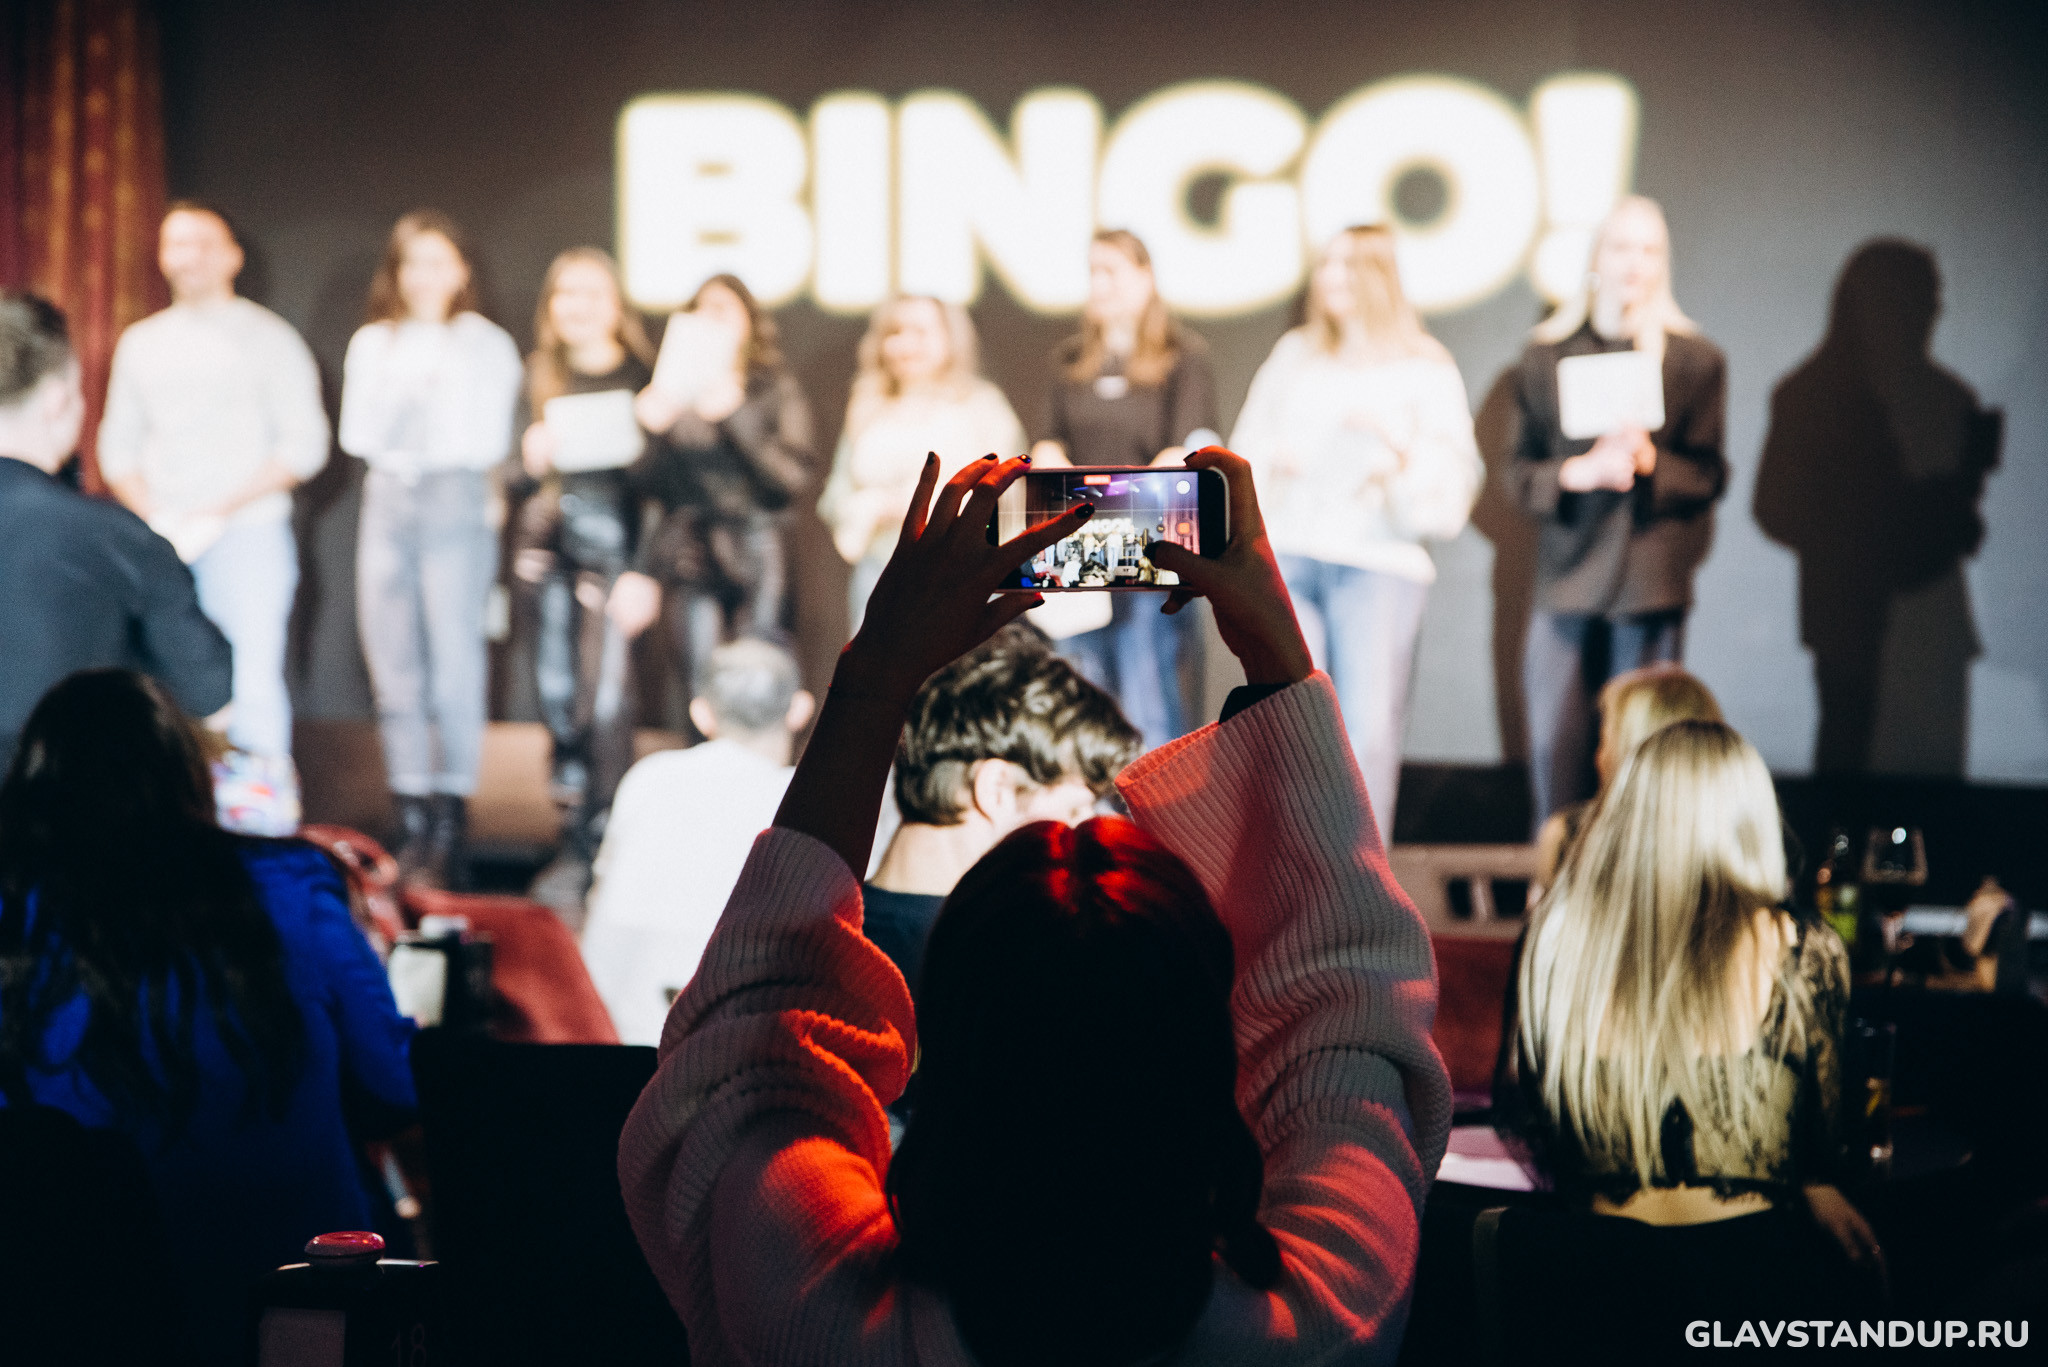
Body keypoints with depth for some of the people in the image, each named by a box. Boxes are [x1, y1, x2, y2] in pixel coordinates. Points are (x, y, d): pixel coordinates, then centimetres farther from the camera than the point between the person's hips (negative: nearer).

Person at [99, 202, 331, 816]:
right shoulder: (141, 344, 16)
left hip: (247, 533, -4)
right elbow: (117, 446, 17)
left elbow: (305, 444, -3)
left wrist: (220, 510, -11)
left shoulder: (268, 339, 2)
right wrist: (152, 515, -2)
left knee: (252, 684, -10)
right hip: (164, 544, 4)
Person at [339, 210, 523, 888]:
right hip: (387, 505, 4)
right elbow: (356, 436, 5)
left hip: (456, 507, -4)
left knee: (453, 672, -9)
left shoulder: (486, 344, 3)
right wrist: (400, 396, -10)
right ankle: (413, 829, 8)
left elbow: (487, 442, -4)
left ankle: (448, 837, -6)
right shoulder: (372, 344, 15)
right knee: (395, 676, 2)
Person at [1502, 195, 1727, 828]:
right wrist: (1580, 472, -12)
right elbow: (1518, 472, 8)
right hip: (1566, 577, 2)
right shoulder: (1546, 355, 11)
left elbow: (1709, 476, 5)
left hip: (1651, 580, -1)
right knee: (1556, 750, -1)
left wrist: (1650, 460, -14)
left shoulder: (1696, 358, 7)